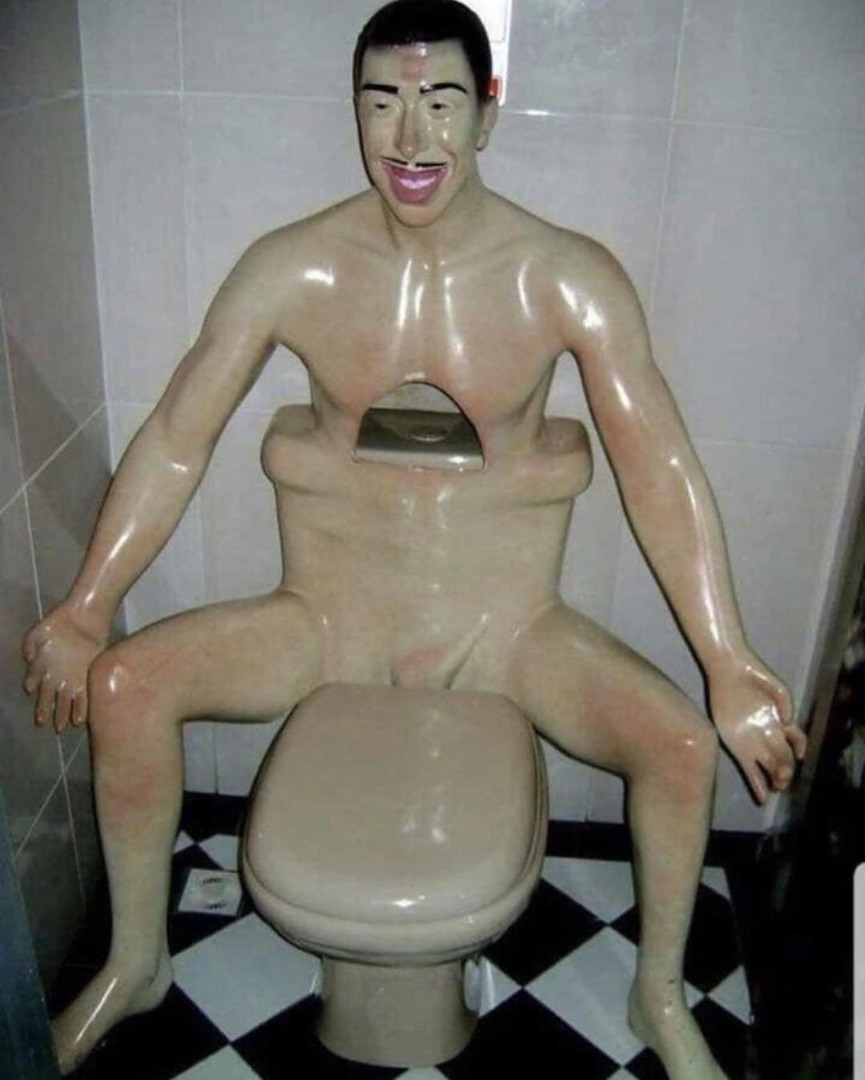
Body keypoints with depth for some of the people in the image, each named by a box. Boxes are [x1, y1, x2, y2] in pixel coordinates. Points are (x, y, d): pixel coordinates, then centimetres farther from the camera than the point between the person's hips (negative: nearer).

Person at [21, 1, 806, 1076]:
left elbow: (660, 471, -12)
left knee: (682, 741, -19)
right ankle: (135, 960, 11)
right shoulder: (290, 268, -8)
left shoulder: (570, 279, -11)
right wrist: (84, 612, -6)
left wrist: (730, 666, -17)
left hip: (500, 619, 0)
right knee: (124, 686, -16)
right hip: (329, 615, 1)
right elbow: (174, 442, -4)